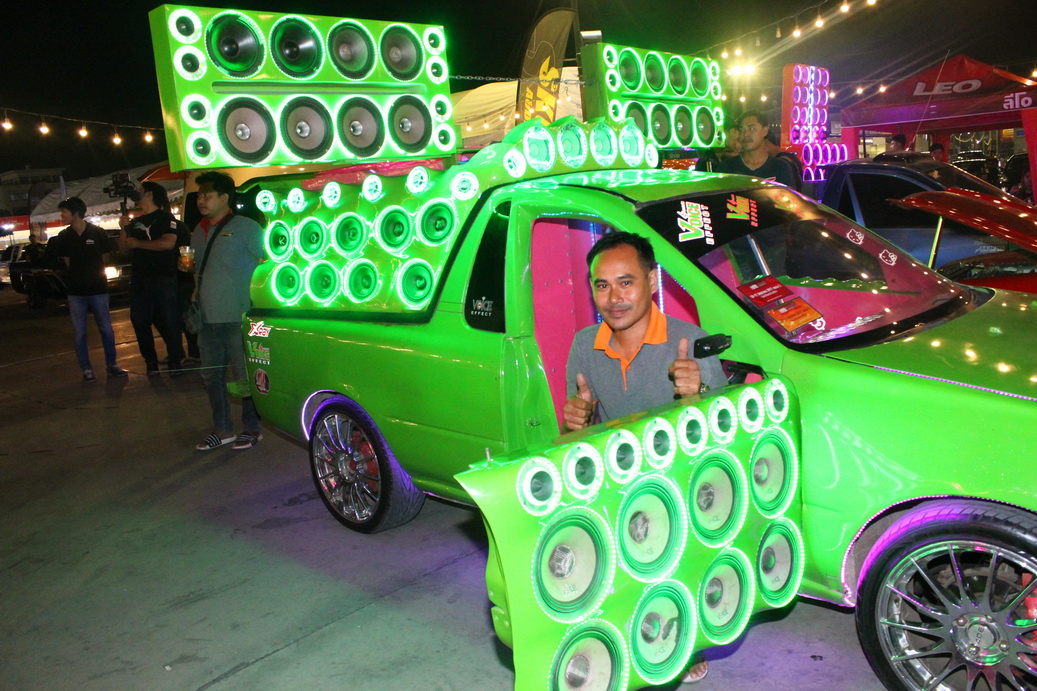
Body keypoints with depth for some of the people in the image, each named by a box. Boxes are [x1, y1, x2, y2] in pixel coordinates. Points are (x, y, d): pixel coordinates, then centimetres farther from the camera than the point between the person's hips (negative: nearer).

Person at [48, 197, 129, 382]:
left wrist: (92, 272, 4)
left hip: (98, 289, -2)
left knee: (106, 329, 3)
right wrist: (78, 273, 3)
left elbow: (106, 256, 6)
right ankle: (86, 369, 11)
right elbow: (65, 260, 12)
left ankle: (111, 364, 16)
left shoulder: (97, 233, -3)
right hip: (75, 291, 2)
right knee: (79, 332, 3)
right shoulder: (63, 237, 3)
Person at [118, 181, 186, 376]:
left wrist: (138, 244, -12)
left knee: (168, 322, -5)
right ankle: (150, 362, 18)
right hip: (139, 279, 7)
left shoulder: (166, 218, -2)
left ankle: (176, 362, 5)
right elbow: (124, 250, 17)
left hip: (163, 278, -7)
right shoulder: (135, 222, 18)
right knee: (139, 322, 8)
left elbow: (168, 243, -19)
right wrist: (123, 229, 1)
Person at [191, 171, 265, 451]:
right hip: (208, 318, 8)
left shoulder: (245, 227, -6)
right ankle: (223, 430, 23)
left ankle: (252, 429, 14)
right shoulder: (199, 232, 16)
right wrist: (197, 299, 10)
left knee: (245, 375, 1)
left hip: (237, 317, -7)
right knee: (211, 375, 12)